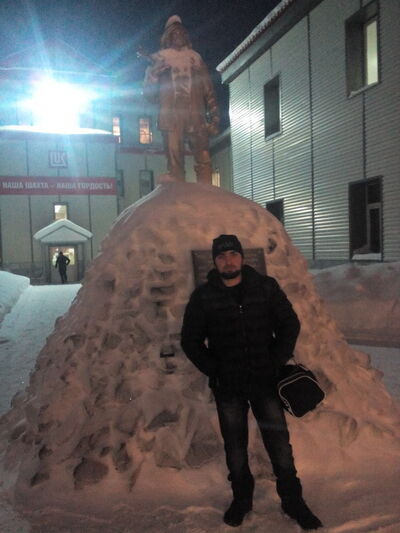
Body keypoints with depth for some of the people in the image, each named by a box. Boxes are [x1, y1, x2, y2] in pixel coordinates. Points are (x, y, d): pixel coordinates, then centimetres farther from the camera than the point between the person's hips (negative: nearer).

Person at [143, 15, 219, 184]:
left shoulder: (195, 57, 24)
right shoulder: (159, 58, 19)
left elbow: (208, 90, 20)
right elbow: (148, 92, 13)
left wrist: (214, 116, 10)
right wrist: (155, 72, -6)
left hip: (196, 116, 2)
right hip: (171, 117, -1)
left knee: (204, 160, -12)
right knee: (175, 162, -9)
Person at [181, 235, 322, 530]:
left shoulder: (266, 287, -1)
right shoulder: (203, 297, -3)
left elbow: (289, 325, 4)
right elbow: (191, 341, 3)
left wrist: (277, 363, -5)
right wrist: (214, 370, -6)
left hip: (265, 381, 0)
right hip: (227, 387, 0)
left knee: (280, 443, 6)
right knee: (235, 446, 13)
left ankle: (293, 500, 25)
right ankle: (242, 499, 34)